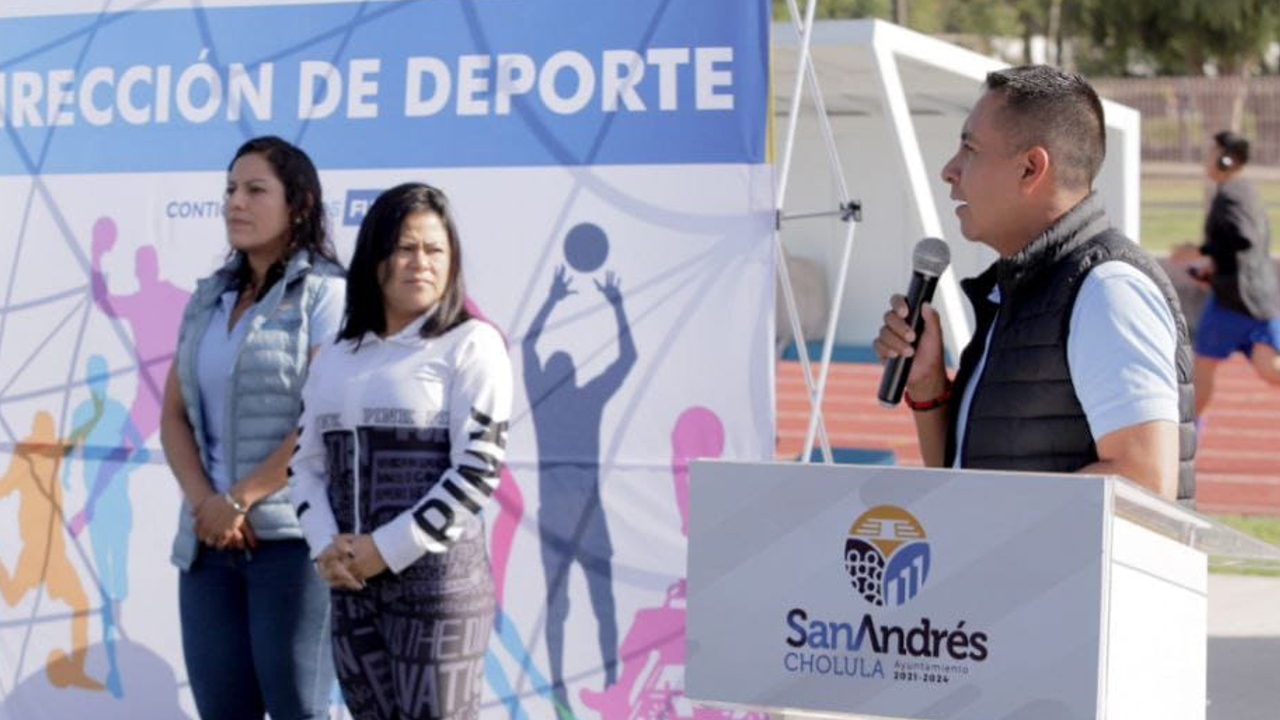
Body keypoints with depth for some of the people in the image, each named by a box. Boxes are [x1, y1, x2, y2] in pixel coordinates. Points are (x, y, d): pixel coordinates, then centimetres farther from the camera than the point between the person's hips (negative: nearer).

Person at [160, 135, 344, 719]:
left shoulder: (322, 294, -3)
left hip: (291, 537, -6)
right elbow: (174, 415, 11)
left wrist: (240, 499, -13)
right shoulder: (208, 300, 16)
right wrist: (205, 503, -6)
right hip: (209, 539, 6)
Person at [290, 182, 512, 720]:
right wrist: (325, 546, -6)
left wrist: (389, 549, -14)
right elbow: (306, 463, 12)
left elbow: (479, 468, -11)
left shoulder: (470, 344, -3)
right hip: (352, 584, 6)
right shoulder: (335, 358, 14)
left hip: (436, 574, -6)